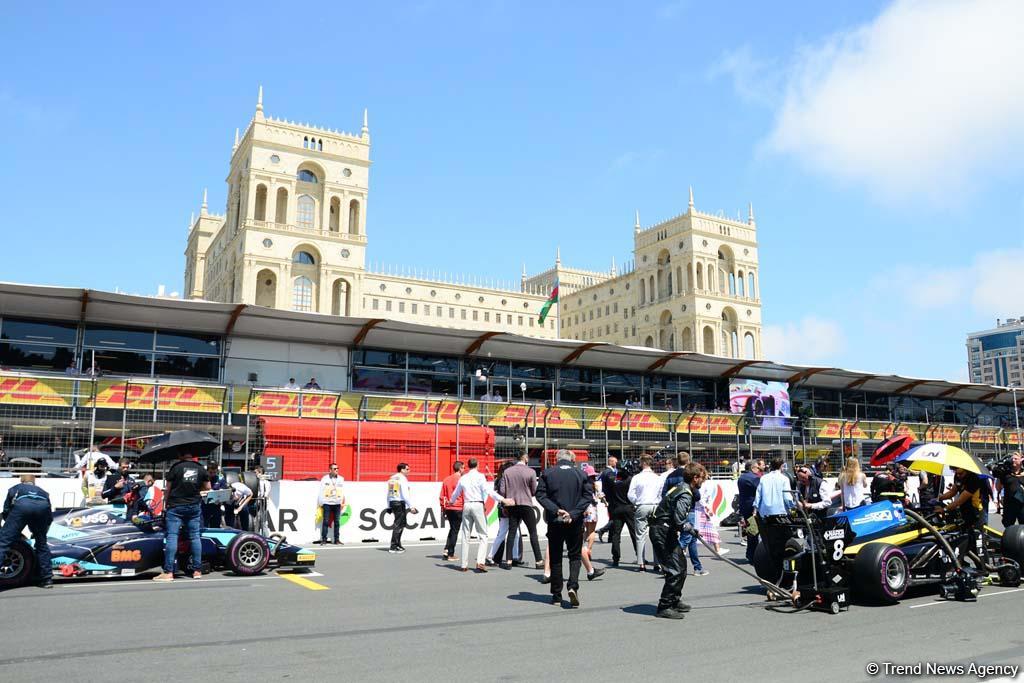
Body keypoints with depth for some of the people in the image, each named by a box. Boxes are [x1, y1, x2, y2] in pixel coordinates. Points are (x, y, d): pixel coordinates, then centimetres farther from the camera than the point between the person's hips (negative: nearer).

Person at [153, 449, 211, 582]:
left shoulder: (176, 467, -3)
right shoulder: (201, 469, 6)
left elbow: (167, 488, 2)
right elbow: (207, 487, 13)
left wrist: (166, 503, 17)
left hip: (175, 506, -3)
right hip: (194, 506, 3)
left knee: (171, 536, -5)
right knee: (195, 536, 7)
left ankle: (168, 572, -11)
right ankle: (197, 570, 7)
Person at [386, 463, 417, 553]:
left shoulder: (392, 478, 15)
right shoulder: (403, 479, -11)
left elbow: (389, 494, 17)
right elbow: (405, 495, -18)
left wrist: (389, 506, 21)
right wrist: (411, 507, -16)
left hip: (392, 502, 8)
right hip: (400, 503, -8)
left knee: (401, 524, 18)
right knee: (398, 525, -3)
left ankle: (398, 545, 22)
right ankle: (393, 547, -3)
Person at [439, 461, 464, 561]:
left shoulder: (446, 479, 8)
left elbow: (442, 496, 10)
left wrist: (443, 509, 16)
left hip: (448, 509, 6)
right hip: (458, 509, -6)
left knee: (452, 529, 20)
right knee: (455, 531, 2)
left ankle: (446, 550, 10)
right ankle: (450, 554, 5)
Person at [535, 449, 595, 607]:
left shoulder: (547, 473, 0)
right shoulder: (581, 474, 2)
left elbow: (540, 495, -9)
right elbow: (588, 497, -6)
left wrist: (556, 510, -14)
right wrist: (573, 514, -12)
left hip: (555, 521, 0)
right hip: (575, 522, 0)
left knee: (555, 558, 10)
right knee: (575, 555, 12)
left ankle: (556, 595, 13)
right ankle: (573, 586, -10)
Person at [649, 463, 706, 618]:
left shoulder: (682, 488, 13)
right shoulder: (685, 495, -19)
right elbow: (679, 520, -27)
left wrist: (689, 526, 13)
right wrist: (690, 529, -9)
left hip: (666, 531, 11)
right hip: (662, 532, -11)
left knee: (681, 564, 19)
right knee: (675, 569, -11)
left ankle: (674, 601, 32)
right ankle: (664, 608, -5)